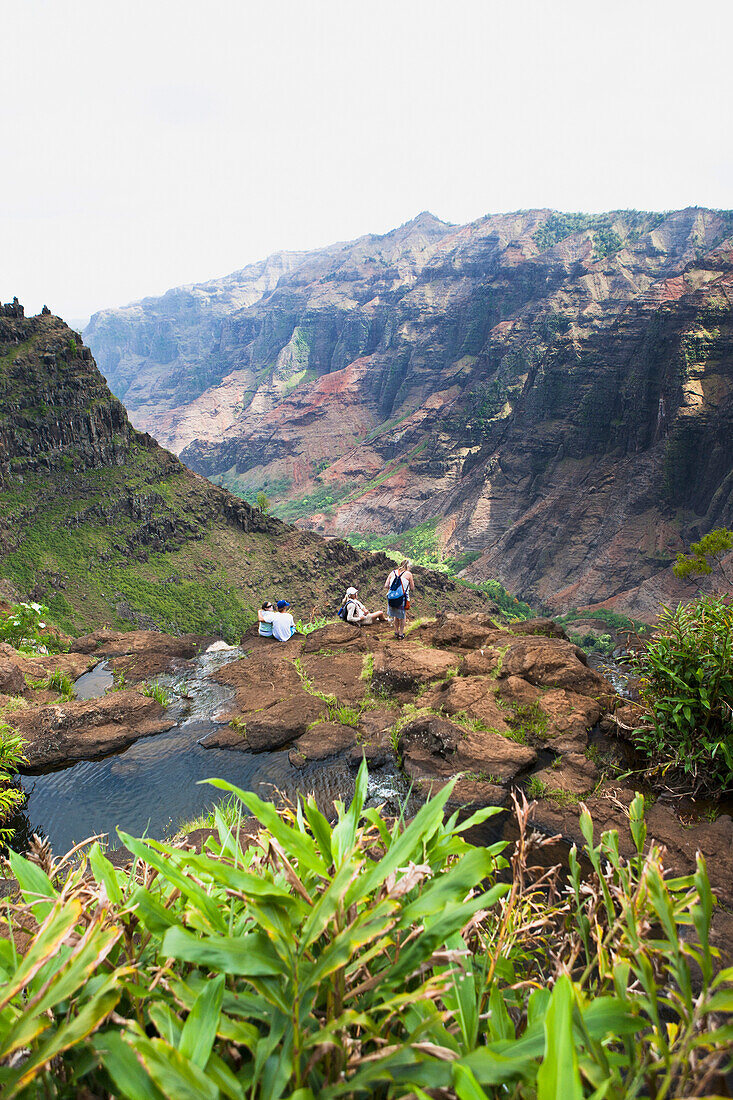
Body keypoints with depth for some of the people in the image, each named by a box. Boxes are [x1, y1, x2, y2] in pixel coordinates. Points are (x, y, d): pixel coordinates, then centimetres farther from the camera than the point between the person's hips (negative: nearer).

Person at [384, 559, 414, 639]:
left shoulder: (393, 572, 11)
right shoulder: (408, 574, 2)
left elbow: (386, 585, 6)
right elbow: (412, 589, 6)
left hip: (391, 597, 3)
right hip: (402, 598, -3)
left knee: (396, 615, 22)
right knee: (403, 616, 16)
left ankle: (396, 632, 30)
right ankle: (401, 633, 21)